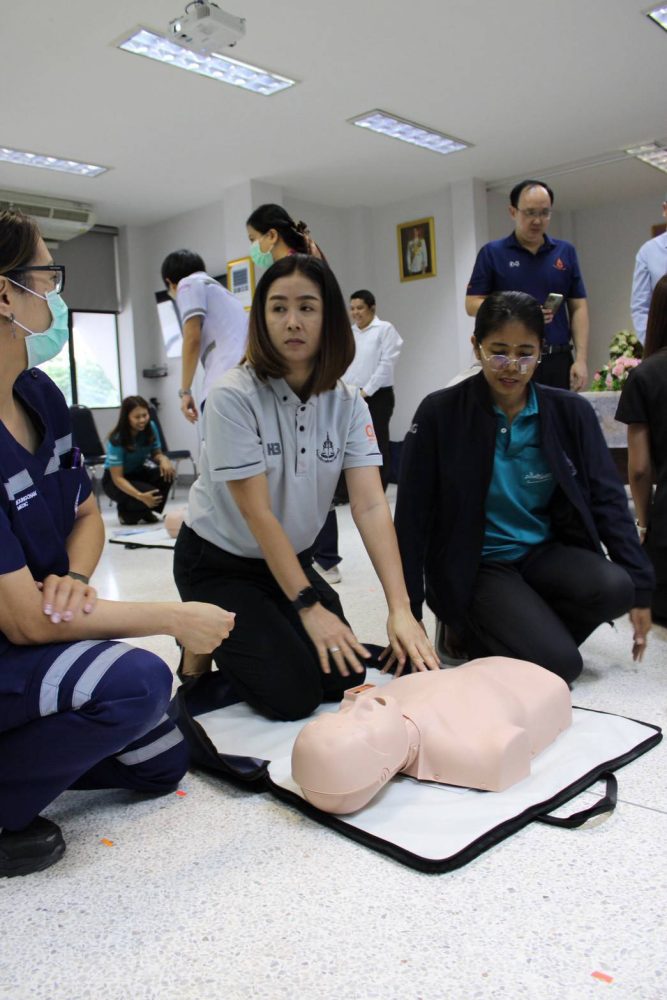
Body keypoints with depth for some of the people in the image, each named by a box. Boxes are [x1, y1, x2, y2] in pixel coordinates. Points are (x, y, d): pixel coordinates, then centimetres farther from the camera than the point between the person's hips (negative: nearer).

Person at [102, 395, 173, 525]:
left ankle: (145, 511, 0)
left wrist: (163, 459, -28)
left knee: (166, 474, -25)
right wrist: (140, 496, -43)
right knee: (151, 493, -31)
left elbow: (156, 453, -1)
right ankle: (125, 512, 0)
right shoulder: (117, 439, -28)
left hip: (138, 473, 6)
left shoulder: (150, 427, -14)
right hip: (113, 480, -5)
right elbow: (118, 478, -28)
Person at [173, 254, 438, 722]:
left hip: (292, 560, 5)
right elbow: (257, 513, -24)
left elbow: (371, 507, -18)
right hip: (219, 565, -5)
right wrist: (309, 607, -24)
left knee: (345, 678, -5)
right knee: (294, 694, -13)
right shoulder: (235, 396, -23)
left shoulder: (347, 403, -9)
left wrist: (400, 608, -27)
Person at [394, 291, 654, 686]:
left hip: (545, 553, 4)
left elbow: (607, 499, 3)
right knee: (559, 663, -21)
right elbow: (414, 515, -9)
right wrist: (408, 610, -9)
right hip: (477, 566, -4)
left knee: (616, 588, -26)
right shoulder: (440, 413, -12)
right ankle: (471, 633, 9)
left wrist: (641, 586, -2)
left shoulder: (570, 412, -2)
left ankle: (503, 633, 0)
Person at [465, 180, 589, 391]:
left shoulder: (566, 252, 11)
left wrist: (581, 359, -2)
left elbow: (578, 308, 9)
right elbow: (472, 304, -1)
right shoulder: (492, 253, 2)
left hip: (558, 360, 3)